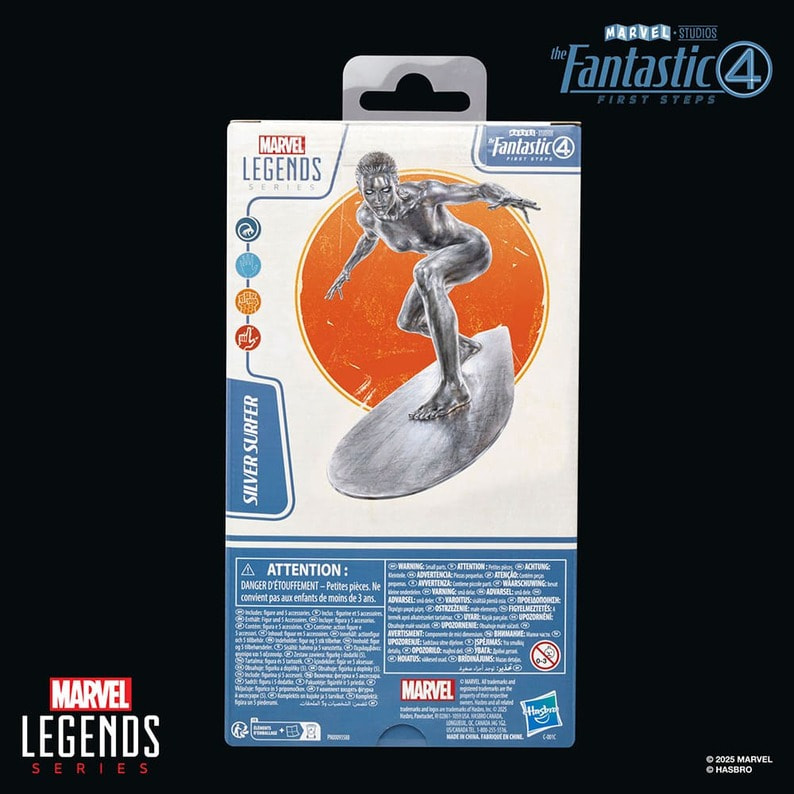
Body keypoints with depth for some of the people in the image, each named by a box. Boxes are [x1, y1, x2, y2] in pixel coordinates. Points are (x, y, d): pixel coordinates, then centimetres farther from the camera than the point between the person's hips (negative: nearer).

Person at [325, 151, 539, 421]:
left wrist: (507, 197, -51)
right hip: (444, 260, 8)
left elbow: (482, 189, -30)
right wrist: (346, 270, 13)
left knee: (424, 273, -40)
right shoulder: (366, 214, -16)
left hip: (473, 249, -8)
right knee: (407, 322, 18)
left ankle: (453, 385, -44)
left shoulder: (422, 193, -33)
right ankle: (465, 345, 48)